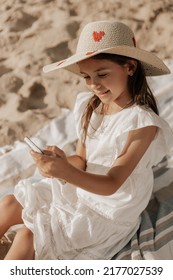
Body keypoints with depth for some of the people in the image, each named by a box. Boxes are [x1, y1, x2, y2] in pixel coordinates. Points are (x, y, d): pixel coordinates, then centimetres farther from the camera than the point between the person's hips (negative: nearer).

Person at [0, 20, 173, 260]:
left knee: (27, 236, -13)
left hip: (108, 213, -7)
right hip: (79, 188, 7)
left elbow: (111, 185, -26)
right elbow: (81, 159, -1)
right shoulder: (88, 107, -6)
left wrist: (67, 172, -42)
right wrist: (63, 161, -25)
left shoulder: (142, 123, -26)